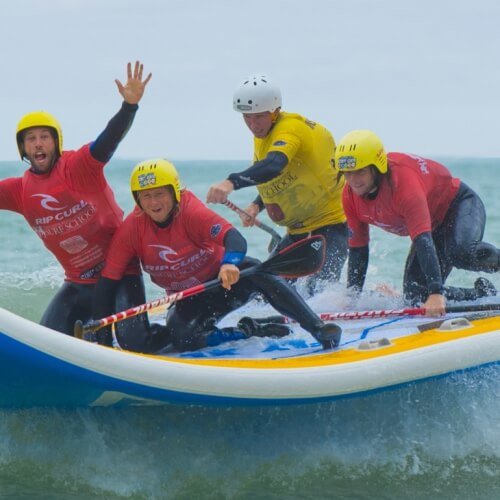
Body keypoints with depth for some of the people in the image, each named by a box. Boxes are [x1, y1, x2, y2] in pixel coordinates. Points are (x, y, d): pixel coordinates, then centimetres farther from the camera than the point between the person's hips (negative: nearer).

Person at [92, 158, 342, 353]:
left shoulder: (192, 213, -22)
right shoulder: (130, 231, -15)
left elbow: (235, 238, -39)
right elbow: (107, 283, -13)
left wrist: (230, 264, -64)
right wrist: (103, 339, -21)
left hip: (226, 278, -2)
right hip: (191, 301, 2)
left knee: (257, 274, -35)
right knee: (181, 340, -30)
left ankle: (319, 329, -38)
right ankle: (249, 331, -10)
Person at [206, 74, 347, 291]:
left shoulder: (291, 127, -22)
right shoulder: (262, 137, 8)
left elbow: (274, 166, -43)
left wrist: (231, 182, -58)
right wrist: (256, 206, 2)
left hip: (330, 225, -9)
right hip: (298, 231, 9)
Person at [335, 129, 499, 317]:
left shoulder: (403, 180, -36)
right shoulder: (351, 195, -14)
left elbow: (423, 241, -45)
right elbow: (357, 248, -1)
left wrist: (436, 293, -53)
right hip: (434, 225, 8)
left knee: (460, 251, -41)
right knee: (416, 295, -6)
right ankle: (484, 294, 12)